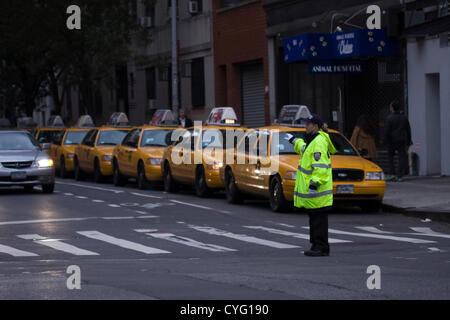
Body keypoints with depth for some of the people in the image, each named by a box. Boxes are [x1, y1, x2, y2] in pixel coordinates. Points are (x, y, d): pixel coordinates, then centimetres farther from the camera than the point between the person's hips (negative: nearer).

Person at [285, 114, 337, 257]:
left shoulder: (319, 142, -16)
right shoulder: (312, 140, 16)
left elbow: (320, 166, -23)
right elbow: (305, 148, 41)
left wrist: (314, 183, -27)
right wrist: (294, 141, 53)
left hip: (317, 191, -10)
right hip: (310, 190, 10)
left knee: (319, 218, -8)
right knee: (314, 218, 13)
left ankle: (322, 248, -6)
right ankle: (316, 246, 17)